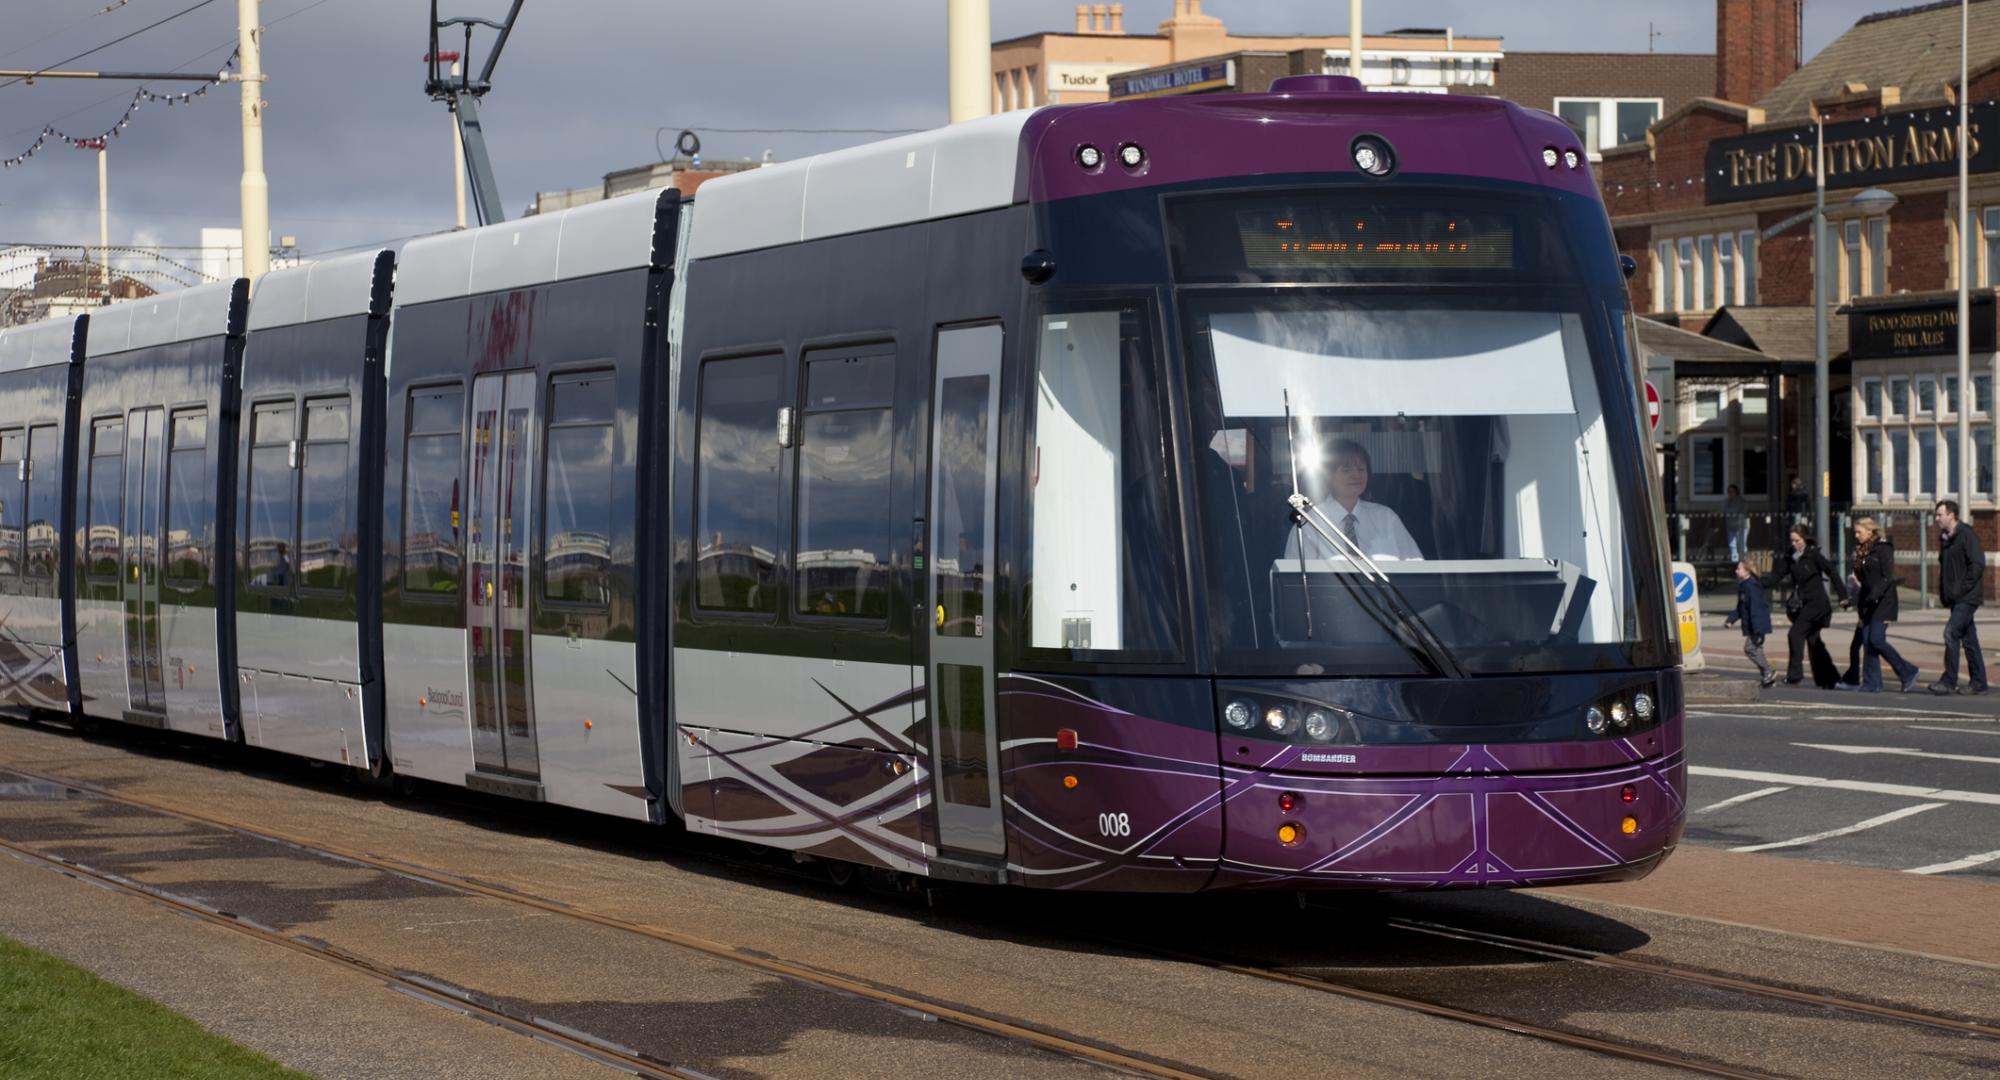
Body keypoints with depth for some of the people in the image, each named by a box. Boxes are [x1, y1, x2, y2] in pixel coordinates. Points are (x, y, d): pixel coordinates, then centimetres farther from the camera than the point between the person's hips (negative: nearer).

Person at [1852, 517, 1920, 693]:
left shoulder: (1883, 549, -9)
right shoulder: (1865, 552, 16)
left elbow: (1888, 578, -16)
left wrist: (1874, 596, -23)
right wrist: (1859, 603, 15)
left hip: (1883, 603, -8)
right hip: (1868, 603, 8)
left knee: (1877, 640, -15)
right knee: (1867, 641, 2)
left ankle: (1908, 672, -1)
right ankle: (1872, 683, 3)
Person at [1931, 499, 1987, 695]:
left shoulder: (1966, 535, -12)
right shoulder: (1945, 538, 14)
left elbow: (1978, 564, -18)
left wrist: (1961, 588, -18)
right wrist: (1943, 594, 12)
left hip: (1967, 597, -9)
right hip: (1955, 598, 9)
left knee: (1951, 633, -15)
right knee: (1968, 638, 10)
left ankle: (1949, 682, -14)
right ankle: (1978, 682, 15)